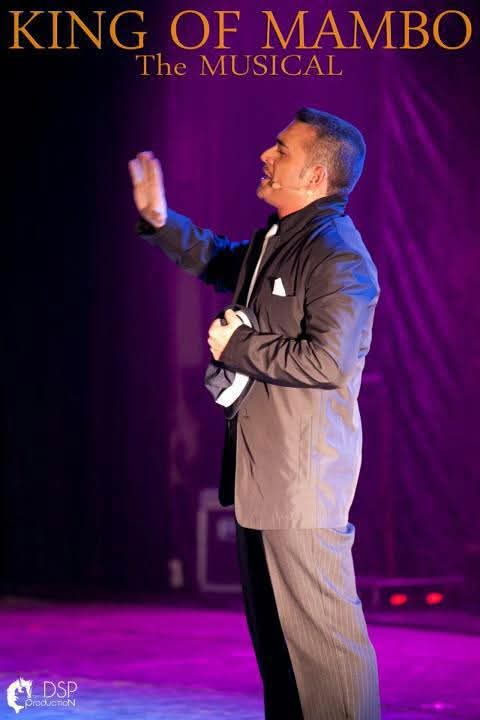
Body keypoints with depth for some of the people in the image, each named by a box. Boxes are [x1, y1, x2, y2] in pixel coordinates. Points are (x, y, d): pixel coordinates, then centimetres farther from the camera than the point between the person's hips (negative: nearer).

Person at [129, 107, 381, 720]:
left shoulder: (337, 258, -18)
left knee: (321, 627, -8)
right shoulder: (275, 238, 13)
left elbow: (326, 361, -28)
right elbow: (220, 262, 34)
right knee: (271, 624, 18)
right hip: (260, 464, 11)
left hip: (304, 473, -11)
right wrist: (160, 221, 21)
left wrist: (237, 346, -17)